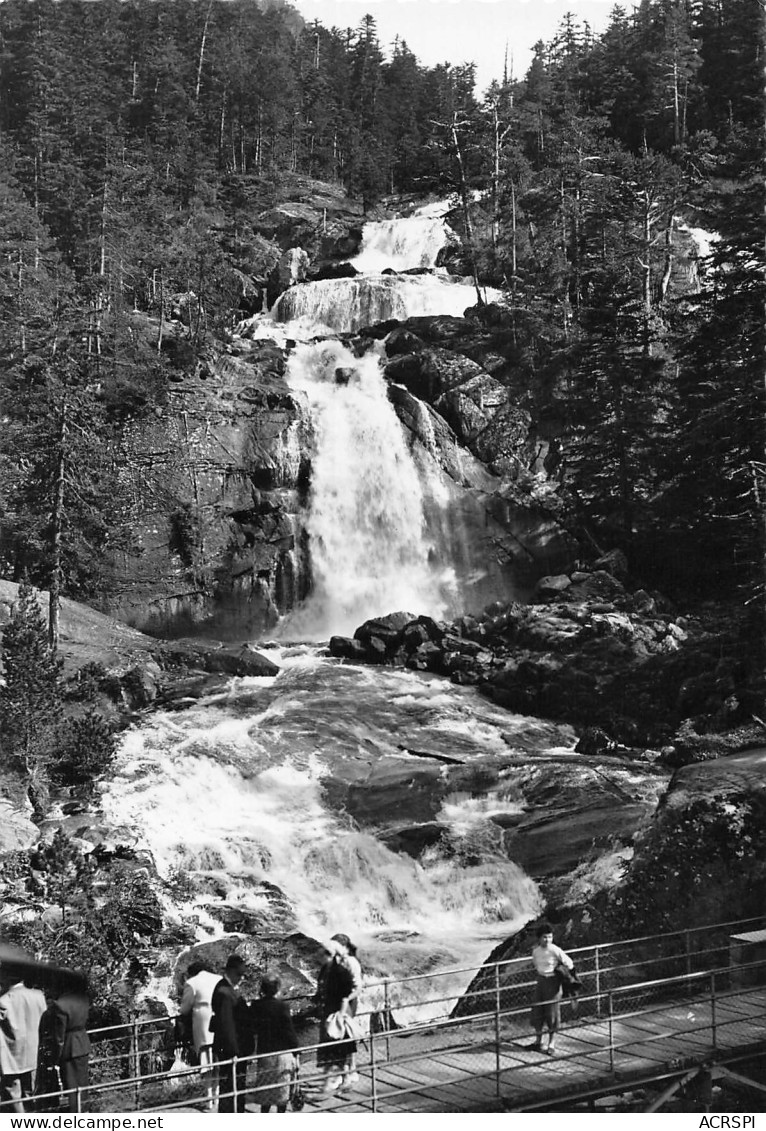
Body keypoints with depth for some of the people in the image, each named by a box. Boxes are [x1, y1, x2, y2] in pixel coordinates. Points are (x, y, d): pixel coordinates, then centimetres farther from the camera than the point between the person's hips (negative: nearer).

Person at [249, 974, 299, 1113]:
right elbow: (289, 1031, -12)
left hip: (263, 1052, 4)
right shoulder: (282, 1006, -15)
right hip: (282, 1053, -4)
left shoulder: (255, 1006, -3)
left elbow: (253, 1028, 6)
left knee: (265, 1091, 15)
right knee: (282, 1090, 9)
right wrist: (296, 1052, -2)